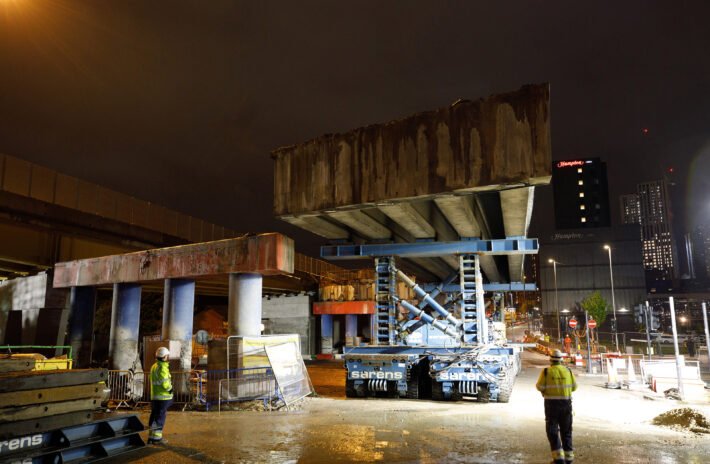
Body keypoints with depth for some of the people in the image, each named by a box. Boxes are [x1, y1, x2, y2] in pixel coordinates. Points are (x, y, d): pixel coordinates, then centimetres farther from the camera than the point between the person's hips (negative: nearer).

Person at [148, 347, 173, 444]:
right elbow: (165, 384, -22)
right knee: (160, 418, 0)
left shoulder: (154, 367, 12)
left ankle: (151, 437, 22)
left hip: (154, 396, 9)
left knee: (154, 417, 15)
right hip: (162, 397, -9)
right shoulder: (162, 368, -19)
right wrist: (170, 388, -3)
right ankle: (157, 438, 6)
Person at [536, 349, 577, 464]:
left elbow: (540, 387, -8)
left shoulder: (546, 371, -8)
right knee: (566, 431, 15)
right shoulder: (567, 370, 1)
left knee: (552, 431, 3)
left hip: (551, 404, -3)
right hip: (566, 403, 3)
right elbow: (574, 386, 8)